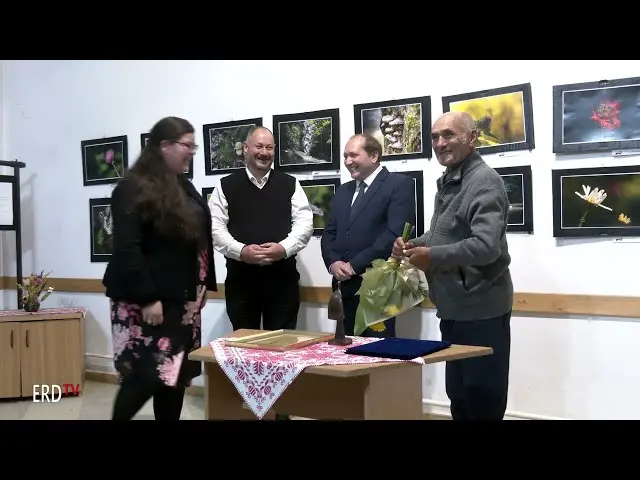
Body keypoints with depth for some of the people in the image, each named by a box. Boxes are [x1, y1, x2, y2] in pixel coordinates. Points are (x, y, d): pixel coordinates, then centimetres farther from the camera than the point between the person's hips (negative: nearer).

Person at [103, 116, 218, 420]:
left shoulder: (184, 187, 13)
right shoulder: (133, 189, -11)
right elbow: (127, 249, -18)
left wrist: (201, 287, 14)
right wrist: (147, 298, -21)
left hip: (181, 298, 8)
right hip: (146, 300, -8)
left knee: (175, 373, 9)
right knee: (146, 375, -7)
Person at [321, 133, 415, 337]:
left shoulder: (399, 184, -3)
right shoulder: (343, 191, 20)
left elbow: (396, 233, -14)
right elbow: (329, 233, 17)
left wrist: (355, 265, -14)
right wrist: (333, 263, -4)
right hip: (345, 288, 6)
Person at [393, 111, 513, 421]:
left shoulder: (484, 181, -17)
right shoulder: (448, 182, 13)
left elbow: (486, 246, -29)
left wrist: (431, 256, -19)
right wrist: (416, 244, 3)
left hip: (480, 309, -9)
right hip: (454, 307, 9)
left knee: (483, 399, 3)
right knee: (458, 393, 20)